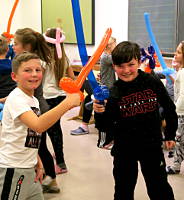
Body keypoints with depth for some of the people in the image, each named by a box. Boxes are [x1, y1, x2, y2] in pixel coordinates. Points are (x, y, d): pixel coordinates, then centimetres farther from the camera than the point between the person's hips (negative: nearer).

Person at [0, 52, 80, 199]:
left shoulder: (34, 100, 9)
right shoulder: (16, 98, -18)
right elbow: (38, 126, -35)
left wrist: (37, 163, 11)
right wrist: (68, 103, -38)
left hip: (29, 169, 8)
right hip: (13, 170, -8)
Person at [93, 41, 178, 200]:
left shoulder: (153, 83, -12)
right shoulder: (114, 93, -11)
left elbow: (169, 108, 4)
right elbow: (106, 127, -8)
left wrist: (171, 134, 11)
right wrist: (100, 113, -27)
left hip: (152, 146, 0)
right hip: (124, 149, 1)